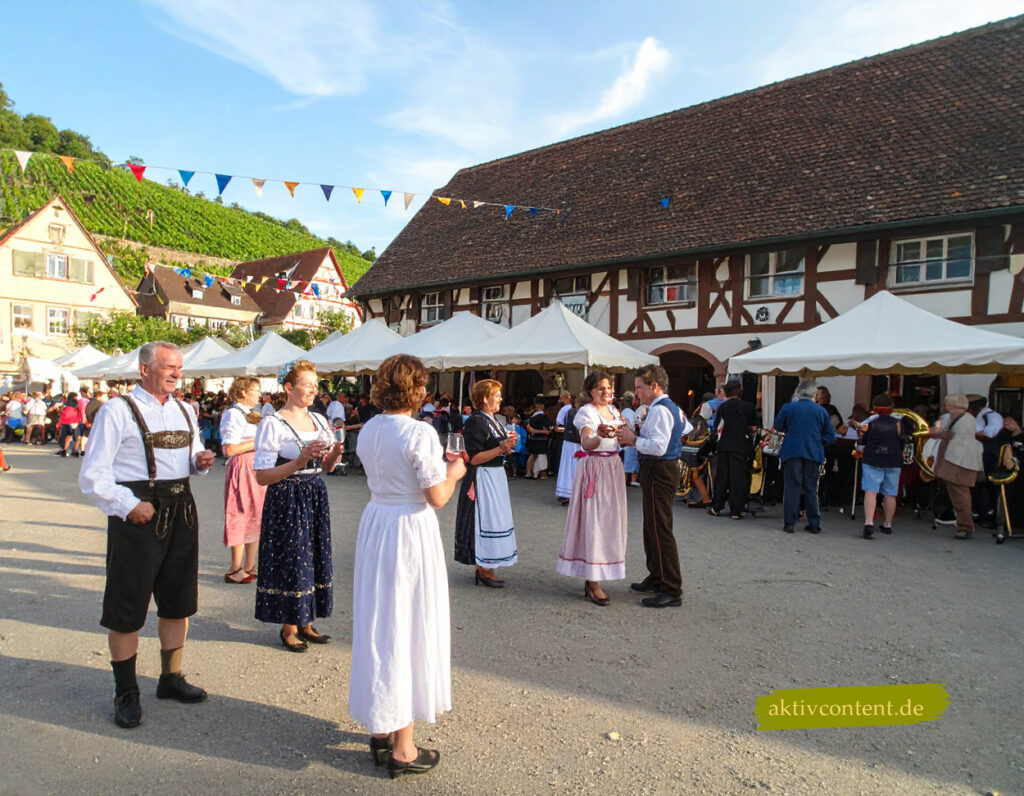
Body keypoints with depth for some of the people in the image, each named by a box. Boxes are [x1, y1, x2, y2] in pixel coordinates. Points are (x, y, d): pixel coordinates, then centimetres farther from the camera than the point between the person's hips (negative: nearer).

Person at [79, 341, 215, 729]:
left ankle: (171, 677, 32)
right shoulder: (118, 411, -8)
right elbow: (93, 476, -10)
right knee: (127, 608, 5)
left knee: (178, 601, 15)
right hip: (139, 515, -6)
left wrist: (201, 460, 1)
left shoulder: (184, 411, 13)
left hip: (181, 511, 6)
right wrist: (128, 505, -19)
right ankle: (126, 692, 22)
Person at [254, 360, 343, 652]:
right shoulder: (272, 424, -11)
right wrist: (300, 461, -26)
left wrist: (335, 453, -6)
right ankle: (289, 628, 19)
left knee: (314, 558, 12)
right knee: (291, 559, 1)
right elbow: (262, 476, -16)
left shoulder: (319, 420, 9)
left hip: (315, 497, 7)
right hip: (287, 501, -6)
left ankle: (305, 623, 27)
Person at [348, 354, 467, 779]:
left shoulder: (368, 431, 4)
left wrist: (439, 465, 17)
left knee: (378, 621, 17)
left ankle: (380, 728, 34)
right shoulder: (420, 433, -18)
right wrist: (453, 473, 2)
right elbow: (437, 497, -18)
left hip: (374, 523, 7)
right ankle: (402, 748, 17)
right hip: (410, 530, -7)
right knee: (407, 625, 5)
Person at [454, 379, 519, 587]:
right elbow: (474, 458, -21)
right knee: (485, 521, -4)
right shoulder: (476, 422, -16)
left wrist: (508, 445, 2)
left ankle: (485, 569, 22)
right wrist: (502, 448, -24)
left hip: (496, 475, 10)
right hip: (483, 478, -10)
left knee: (493, 520, 12)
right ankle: (483, 572, 8)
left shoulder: (491, 420, 13)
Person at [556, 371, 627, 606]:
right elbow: (586, 443, -30)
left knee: (609, 520, 12)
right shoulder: (586, 412, -12)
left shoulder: (613, 410, 12)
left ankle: (593, 578, 23)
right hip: (594, 469, -8)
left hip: (613, 468, 9)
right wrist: (599, 436, -48)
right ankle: (592, 583, -3)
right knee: (594, 520, -8)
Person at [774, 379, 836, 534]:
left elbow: (778, 426, 10)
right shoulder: (821, 411, -1)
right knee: (811, 488, 11)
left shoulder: (788, 408, -5)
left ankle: (789, 523, 3)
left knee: (791, 487, 4)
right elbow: (830, 437, 1)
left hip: (792, 453, -1)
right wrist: (816, 439, 12)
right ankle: (814, 524, 16)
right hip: (813, 454, 2)